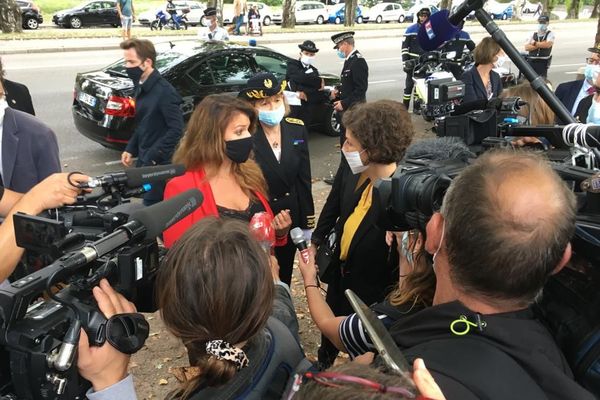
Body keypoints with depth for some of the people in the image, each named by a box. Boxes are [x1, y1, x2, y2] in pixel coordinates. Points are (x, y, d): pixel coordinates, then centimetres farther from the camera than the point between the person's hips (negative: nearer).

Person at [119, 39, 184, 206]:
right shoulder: (141, 87, 10)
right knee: (149, 203, 18)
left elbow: (176, 129, -22)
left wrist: (153, 157, -21)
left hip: (159, 164, -9)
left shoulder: (165, 91, -19)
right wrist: (131, 149, 12)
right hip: (144, 159, 9)